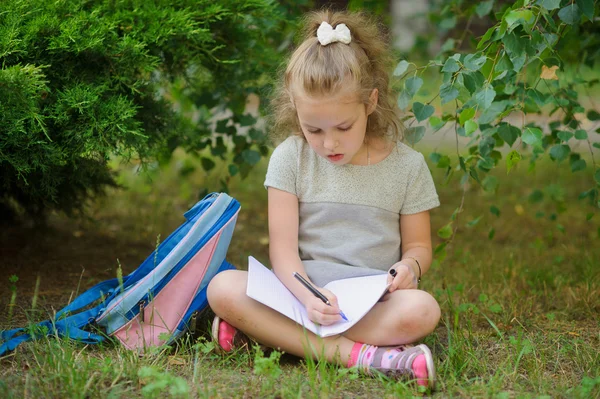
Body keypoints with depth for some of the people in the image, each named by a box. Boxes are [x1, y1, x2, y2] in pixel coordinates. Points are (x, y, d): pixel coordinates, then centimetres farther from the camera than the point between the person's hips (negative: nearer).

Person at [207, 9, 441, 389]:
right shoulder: (290, 158, 1)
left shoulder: (407, 165, 3)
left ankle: (265, 330, -27)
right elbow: (283, 247, -5)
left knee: (422, 310, -34)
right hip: (302, 293, 0)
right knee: (223, 287, -27)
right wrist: (308, 296, -25)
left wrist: (410, 266, -15)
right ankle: (352, 353, -34)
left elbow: (419, 245, 10)